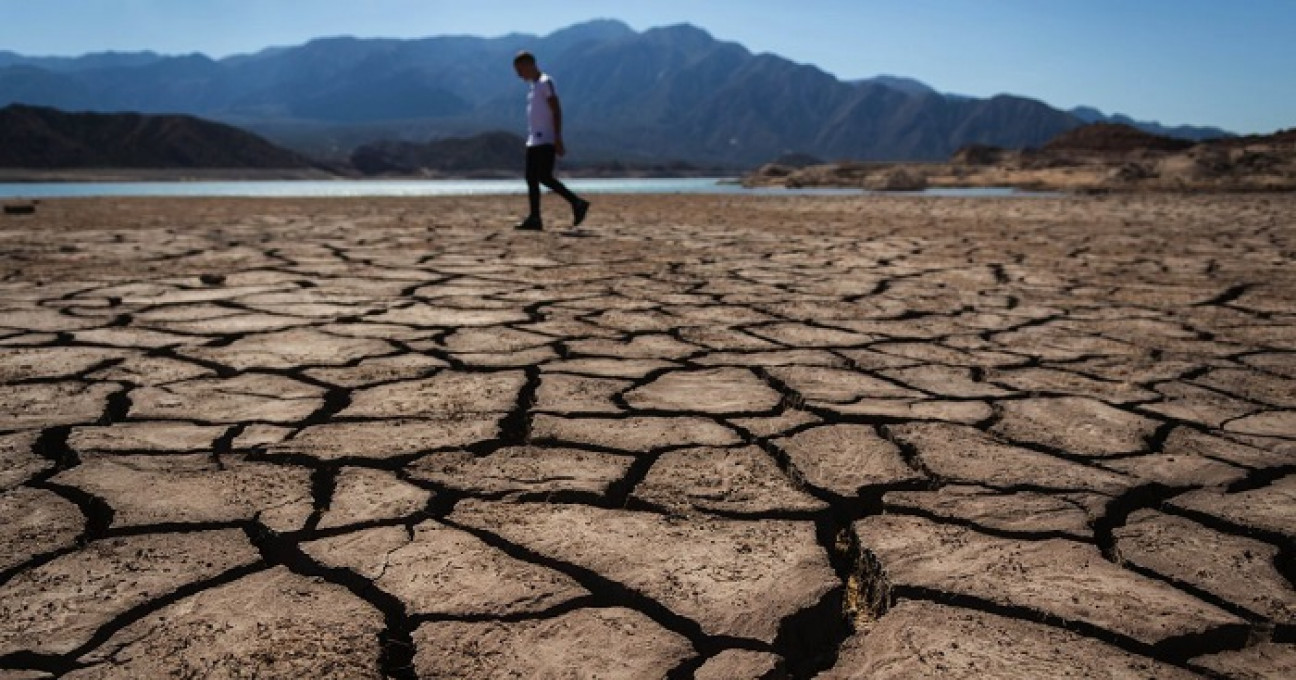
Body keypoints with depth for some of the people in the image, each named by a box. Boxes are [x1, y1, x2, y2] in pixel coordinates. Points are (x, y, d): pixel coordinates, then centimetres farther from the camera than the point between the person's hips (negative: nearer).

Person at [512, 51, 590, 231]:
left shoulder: (545, 82, -8)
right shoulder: (533, 85, 20)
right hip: (534, 141, 9)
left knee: (544, 177, -15)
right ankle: (534, 218, 5)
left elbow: (556, 111, -15)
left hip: (546, 140, -9)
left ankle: (577, 203, -8)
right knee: (531, 178, 5)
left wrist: (558, 140, -21)